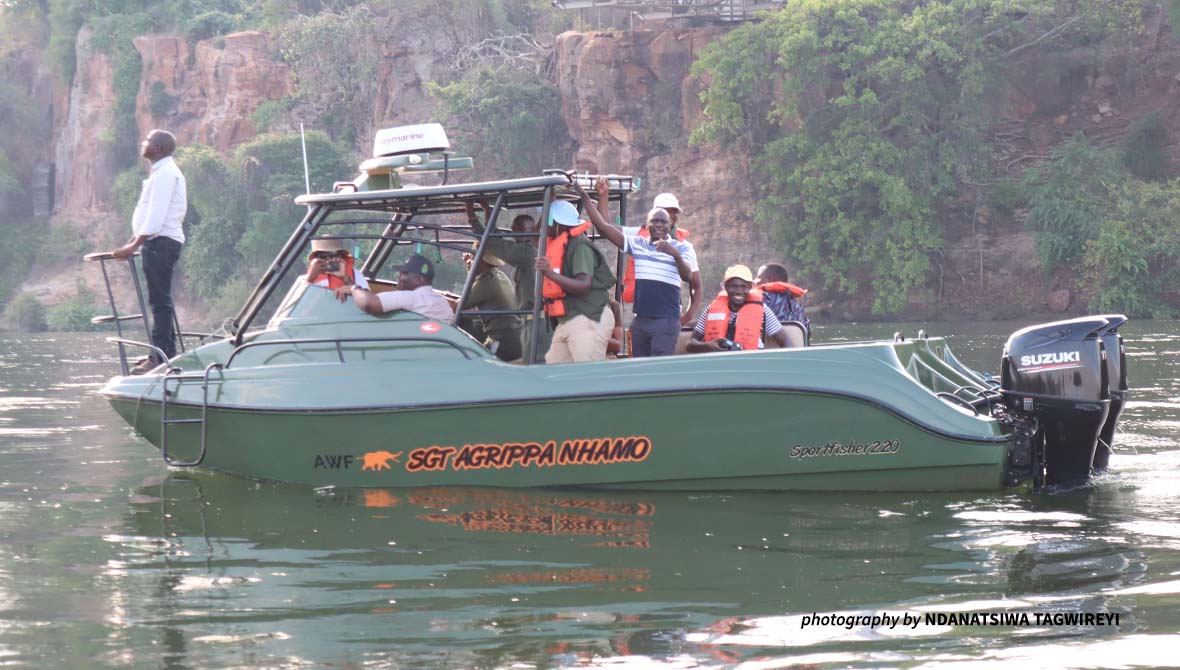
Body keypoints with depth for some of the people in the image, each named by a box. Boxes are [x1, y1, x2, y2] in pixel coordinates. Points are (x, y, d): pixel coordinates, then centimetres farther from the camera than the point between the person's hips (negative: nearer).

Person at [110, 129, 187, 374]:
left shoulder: (165, 173, -12)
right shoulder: (162, 172, 20)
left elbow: (156, 216, -20)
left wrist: (133, 246, -21)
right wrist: (132, 243, 18)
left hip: (161, 243, -10)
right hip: (159, 243, 10)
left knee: (160, 301, -11)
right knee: (160, 301, 12)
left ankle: (161, 358, -14)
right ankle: (167, 354, 15)